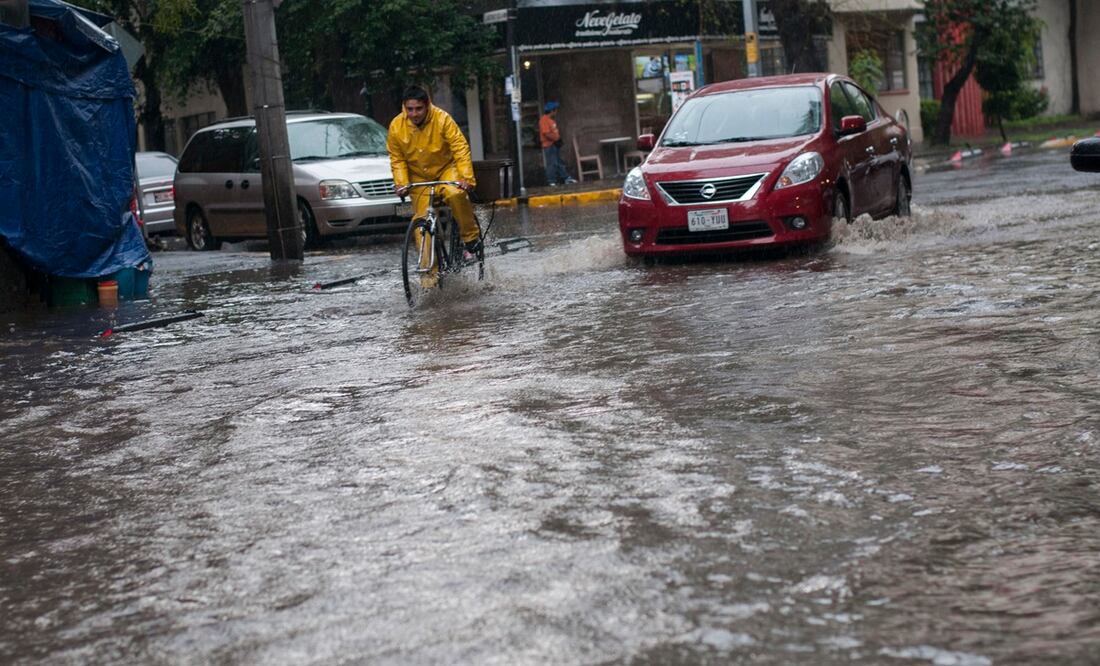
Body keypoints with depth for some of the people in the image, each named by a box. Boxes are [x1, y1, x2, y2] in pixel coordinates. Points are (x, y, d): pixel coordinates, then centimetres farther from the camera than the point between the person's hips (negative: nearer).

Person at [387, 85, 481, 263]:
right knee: (421, 219, -2)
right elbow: (397, 159, -2)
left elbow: (460, 147, -21)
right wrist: (401, 183, -17)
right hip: (419, 177, 3)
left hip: (446, 168, -3)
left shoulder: (442, 119, -20)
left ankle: (471, 237, -15)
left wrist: (466, 177, -31)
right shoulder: (396, 127, -13)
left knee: (455, 194, -33)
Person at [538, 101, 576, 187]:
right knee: (552, 164, -7)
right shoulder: (544, 120, -16)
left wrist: (559, 138, 6)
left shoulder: (551, 120, 15)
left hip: (555, 144, 10)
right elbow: (547, 134, -22)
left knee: (560, 163, 13)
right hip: (549, 145, -10)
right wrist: (556, 139, -16)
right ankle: (552, 182, -4)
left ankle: (566, 178, 17)